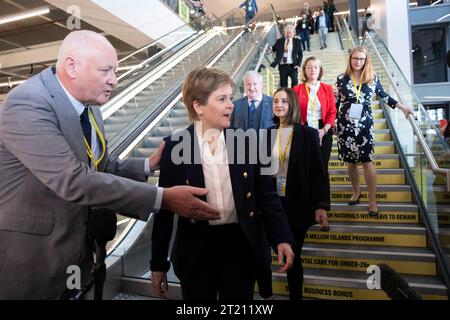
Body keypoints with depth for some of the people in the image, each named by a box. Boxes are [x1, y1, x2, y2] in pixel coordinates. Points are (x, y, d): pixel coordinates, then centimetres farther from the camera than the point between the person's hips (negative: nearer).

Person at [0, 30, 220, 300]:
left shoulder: (88, 105, 1)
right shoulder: (27, 105, -24)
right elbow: (73, 180, -33)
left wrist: (149, 165, -7)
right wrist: (163, 198, -34)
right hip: (30, 254, -7)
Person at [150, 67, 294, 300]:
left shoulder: (244, 141, -2)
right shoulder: (175, 145, -6)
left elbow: (266, 194, 2)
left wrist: (282, 238, -9)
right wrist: (158, 264, 2)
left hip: (242, 246, 2)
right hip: (196, 251, -1)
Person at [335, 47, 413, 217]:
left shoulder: (373, 78, 2)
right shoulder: (341, 78, 0)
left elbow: (383, 96, 16)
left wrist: (402, 107, 15)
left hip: (365, 125, 0)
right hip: (345, 125, 1)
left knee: (367, 161, -2)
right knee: (350, 161, 9)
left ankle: (372, 200, 7)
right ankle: (356, 192, 29)